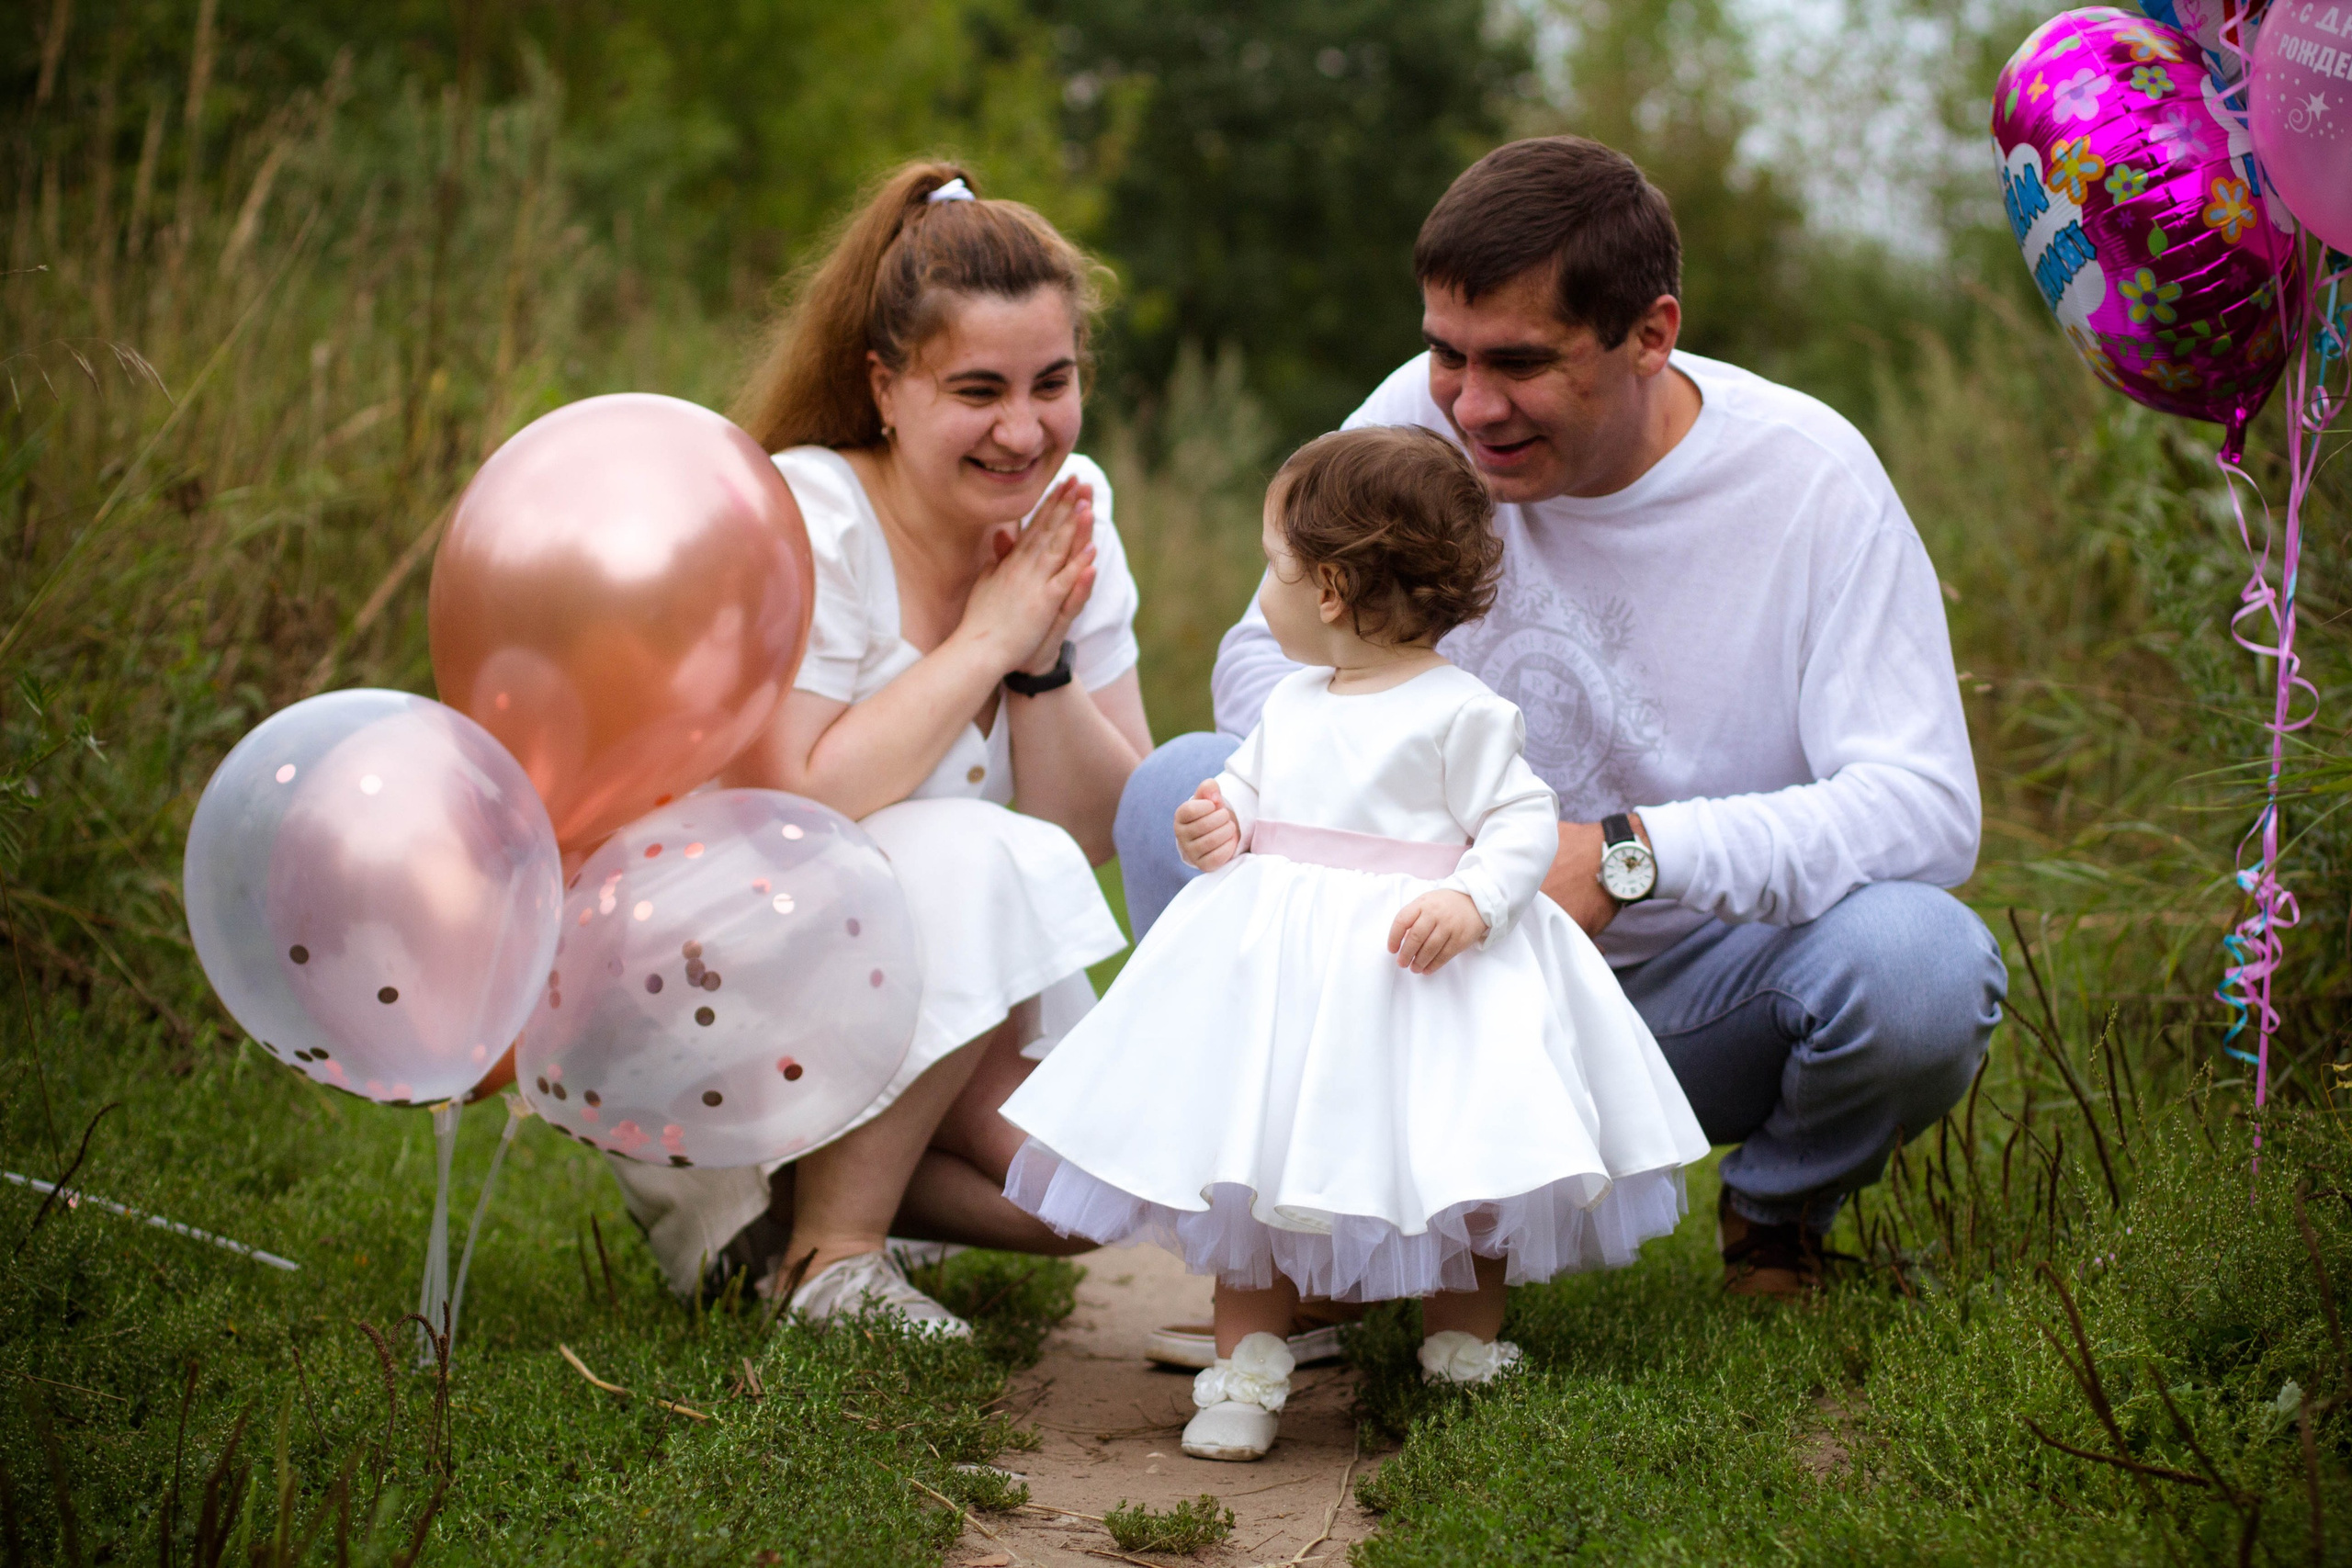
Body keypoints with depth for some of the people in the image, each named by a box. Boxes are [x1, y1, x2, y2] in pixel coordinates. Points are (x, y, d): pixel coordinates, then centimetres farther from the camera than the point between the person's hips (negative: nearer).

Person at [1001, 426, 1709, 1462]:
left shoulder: (1461, 714, -10)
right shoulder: (1292, 701, 12)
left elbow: (1525, 823, -10)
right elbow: (1250, 786, 23)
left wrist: (1472, 903, -25)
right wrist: (1219, 824, 2)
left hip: (1419, 973, -6)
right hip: (1278, 972, 6)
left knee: (1452, 1175, 2)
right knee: (1251, 1166, 6)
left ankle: (1465, 1356, 22)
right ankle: (1246, 1366, 16)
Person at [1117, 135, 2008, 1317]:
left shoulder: (1810, 482, -18)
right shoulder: (1419, 417, -10)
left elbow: (1927, 808, -24)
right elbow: (1265, 651, 0)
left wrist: (1629, 857, -37)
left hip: (1697, 995, -2)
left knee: (1920, 962, -34)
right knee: (1182, 790, -16)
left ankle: (1779, 1209, 3)